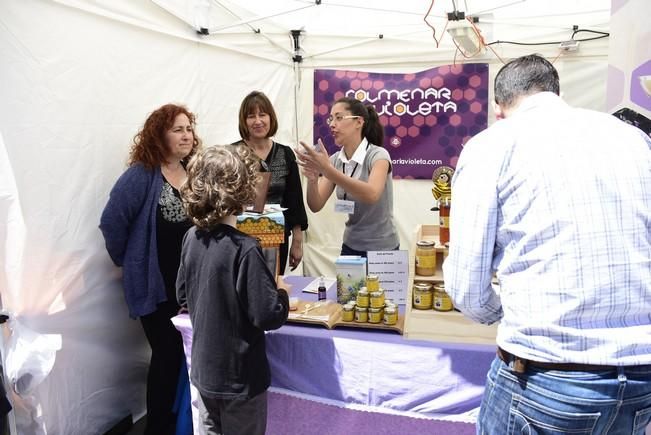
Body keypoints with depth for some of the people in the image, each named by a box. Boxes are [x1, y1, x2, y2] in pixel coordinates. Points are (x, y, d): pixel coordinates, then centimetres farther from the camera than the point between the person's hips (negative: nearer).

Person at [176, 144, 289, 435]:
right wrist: (282, 295, -6)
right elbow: (269, 316, -25)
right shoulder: (243, 249, -26)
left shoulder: (192, 237, -5)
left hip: (203, 372, 6)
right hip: (239, 379, -6)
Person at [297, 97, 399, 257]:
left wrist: (327, 170, -42)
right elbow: (316, 206, -6)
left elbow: (372, 195, -36)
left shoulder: (377, 155, -16)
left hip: (381, 249, -5)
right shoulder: (335, 160, 0)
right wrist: (312, 179, -26)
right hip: (350, 247, 5)